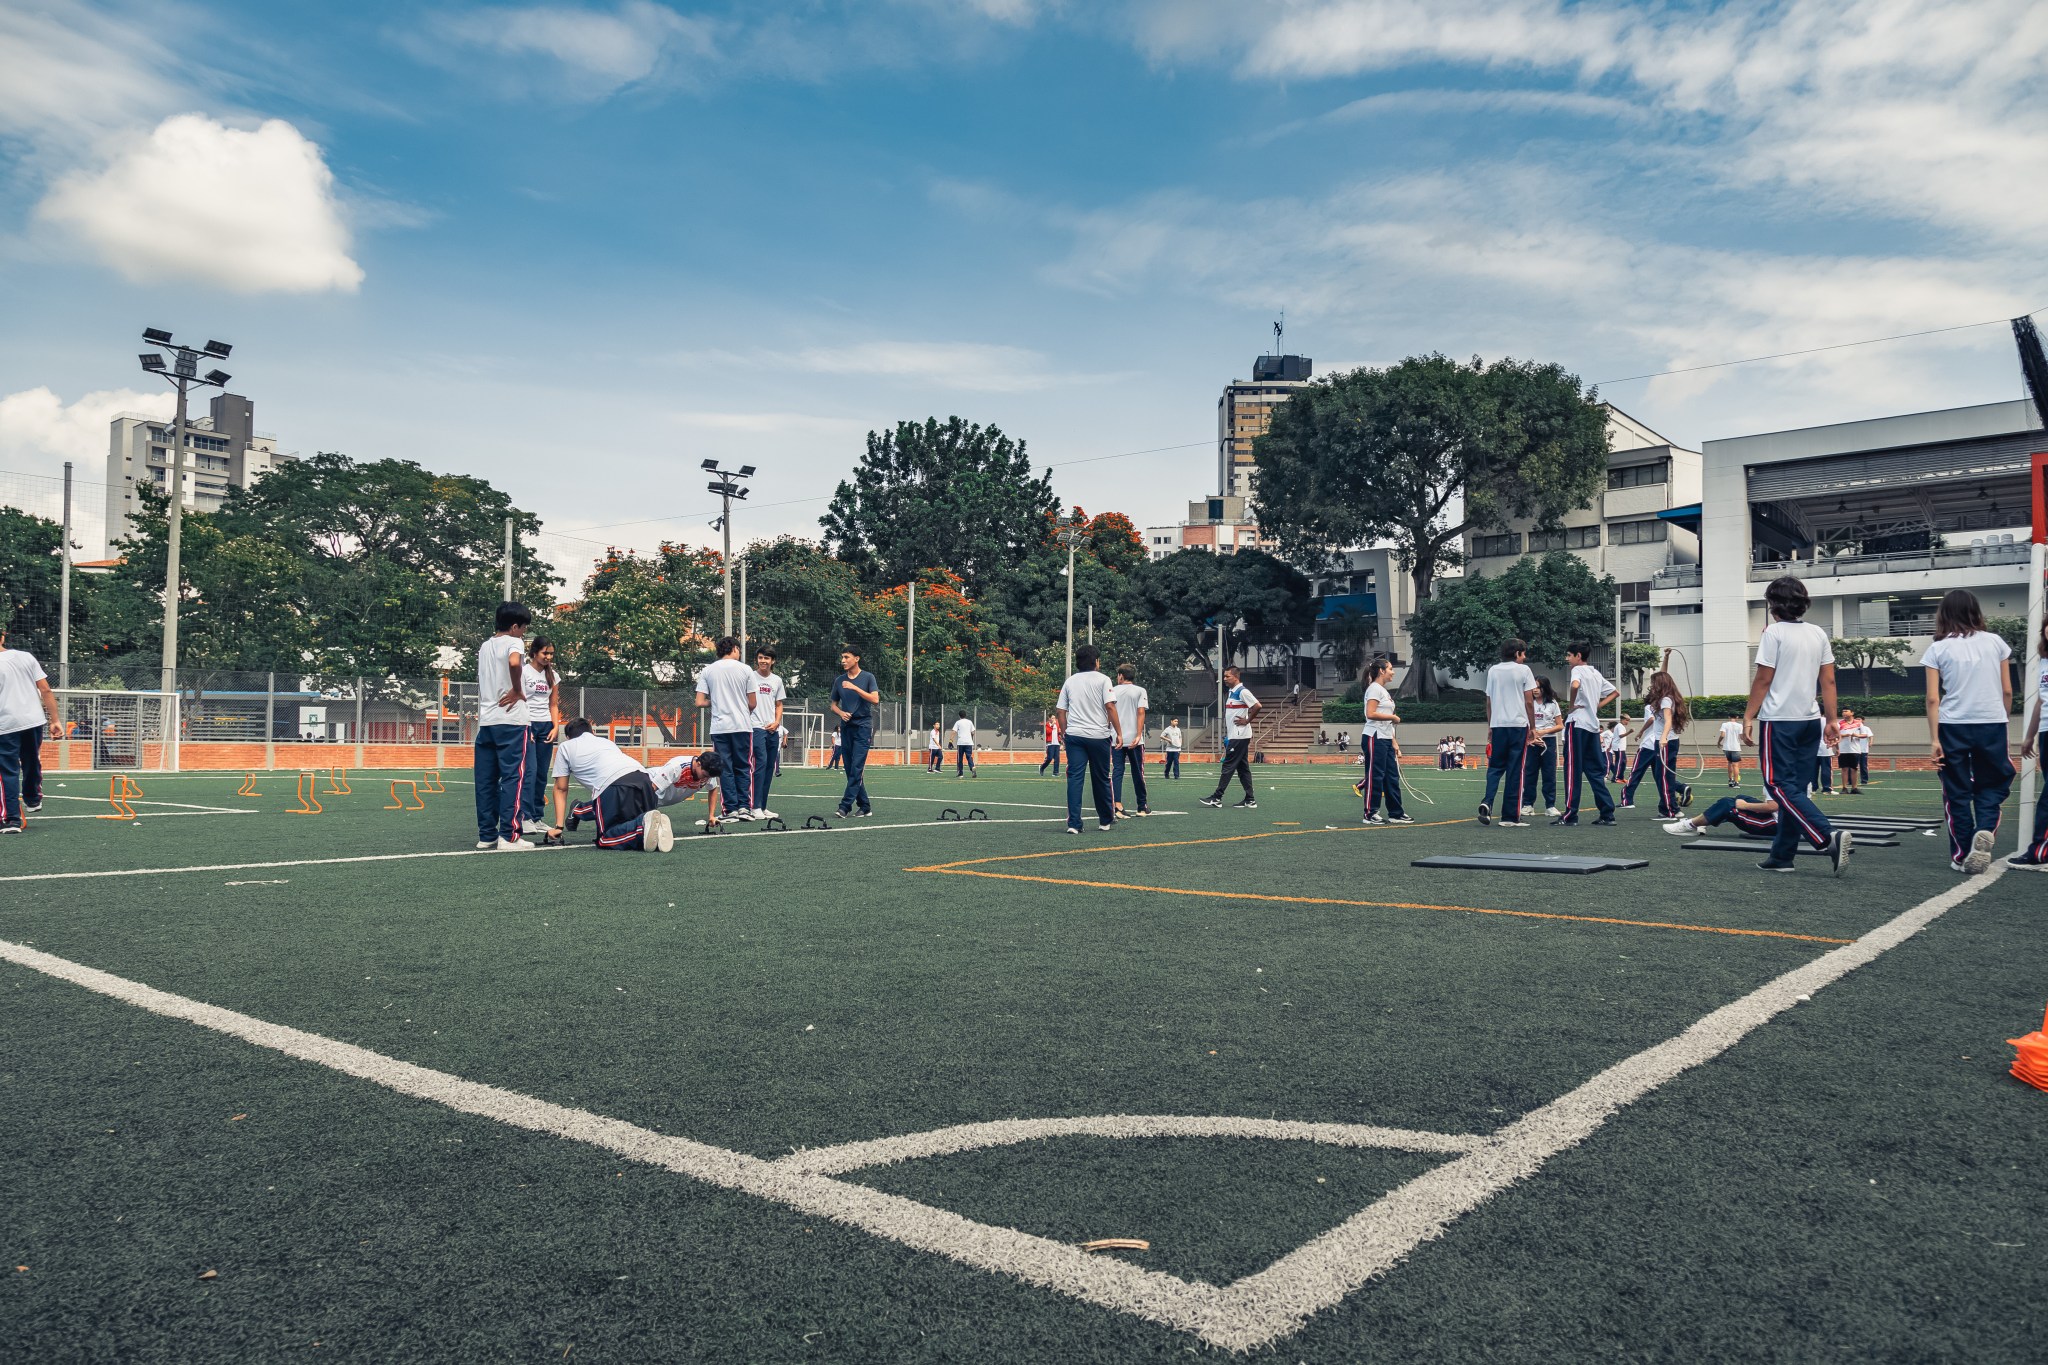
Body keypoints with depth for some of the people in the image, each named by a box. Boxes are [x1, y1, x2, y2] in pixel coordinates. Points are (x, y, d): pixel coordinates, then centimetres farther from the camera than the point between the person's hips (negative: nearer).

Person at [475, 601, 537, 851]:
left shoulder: (484, 646, 17)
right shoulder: (514, 643, -6)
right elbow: (514, 662, -28)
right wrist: (518, 690, -15)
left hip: (485, 721, 7)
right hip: (510, 720, -7)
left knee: (485, 780, 8)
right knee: (513, 777, -5)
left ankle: (486, 835, 11)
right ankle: (508, 837, -8)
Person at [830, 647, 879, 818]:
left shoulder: (867, 677, -1)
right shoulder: (839, 681, 11)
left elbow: (875, 699, -13)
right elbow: (834, 705, 18)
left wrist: (855, 687, -19)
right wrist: (841, 713, -3)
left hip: (863, 727, -5)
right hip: (846, 727, 5)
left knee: (856, 768, -13)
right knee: (850, 769, 5)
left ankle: (845, 806, -16)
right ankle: (865, 807, 13)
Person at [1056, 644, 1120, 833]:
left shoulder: (1069, 681, 10)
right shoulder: (1102, 680, -1)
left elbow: (1060, 711, 8)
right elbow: (1110, 706, -10)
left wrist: (1065, 733, 18)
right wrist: (1118, 733, -5)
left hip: (1074, 735, 2)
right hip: (1098, 735, -2)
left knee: (1075, 778, -2)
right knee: (1101, 779, 10)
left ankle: (1073, 823, -10)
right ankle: (1106, 820, 23)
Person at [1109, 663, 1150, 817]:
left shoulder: (1112, 691, 7)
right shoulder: (1140, 691, 3)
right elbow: (1141, 713, -8)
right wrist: (1138, 735, -14)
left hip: (1116, 739, 1)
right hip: (1134, 740, -1)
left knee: (1116, 772, 0)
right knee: (1138, 773, 9)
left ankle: (1117, 805, -15)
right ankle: (1142, 807, 17)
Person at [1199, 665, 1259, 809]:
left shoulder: (1242, 692, -14)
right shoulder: (1230, 692, 15)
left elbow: (1257, 706, -22)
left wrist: (1247, 720, -13)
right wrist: (1226, 736, 17)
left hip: (1240, 736, -10)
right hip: (1234, 736, 10)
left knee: (1228, 766, -7)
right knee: (1243, 768, 9)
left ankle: (1217, 798, -5)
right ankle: (1250, 800, 11)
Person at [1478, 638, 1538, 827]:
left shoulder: (1493, 671, 10)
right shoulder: (1523, 670, -1)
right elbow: (1529, 702, -2)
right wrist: (1533, 727, 6)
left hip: (1497, 725, 3)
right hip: (1518, 725, -3)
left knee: (1495, 767, 11)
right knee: (1515, 771, 1)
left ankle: (1487, 802, -12)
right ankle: (1510, 816, 2)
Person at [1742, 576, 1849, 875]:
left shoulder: (1774, 632, -9)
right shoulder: (1819, 633, 9)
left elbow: (1763, 681, -11)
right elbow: (1828, 681, 9)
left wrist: (1748, 717, -6)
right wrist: (1831, 719, 14)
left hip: (1780, 721, -7)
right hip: (1810, 720, 7)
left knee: (1780, 786, -6)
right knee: (1795, 788, 9)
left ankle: (1828, 837, -23)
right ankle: (1781, 856, 11)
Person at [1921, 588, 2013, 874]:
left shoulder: (1938, 649, -2)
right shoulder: (1995, 642, 4)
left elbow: (1933, 698, -6)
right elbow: (2007, 691, 6)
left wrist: (1934, 739, -4)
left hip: (1953, 727, -1)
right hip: (1992, 725, 1)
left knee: (1957, 792, 9)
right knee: (1991, 787, 15)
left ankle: (1962, 855, 12)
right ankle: (1985, 830, -12)